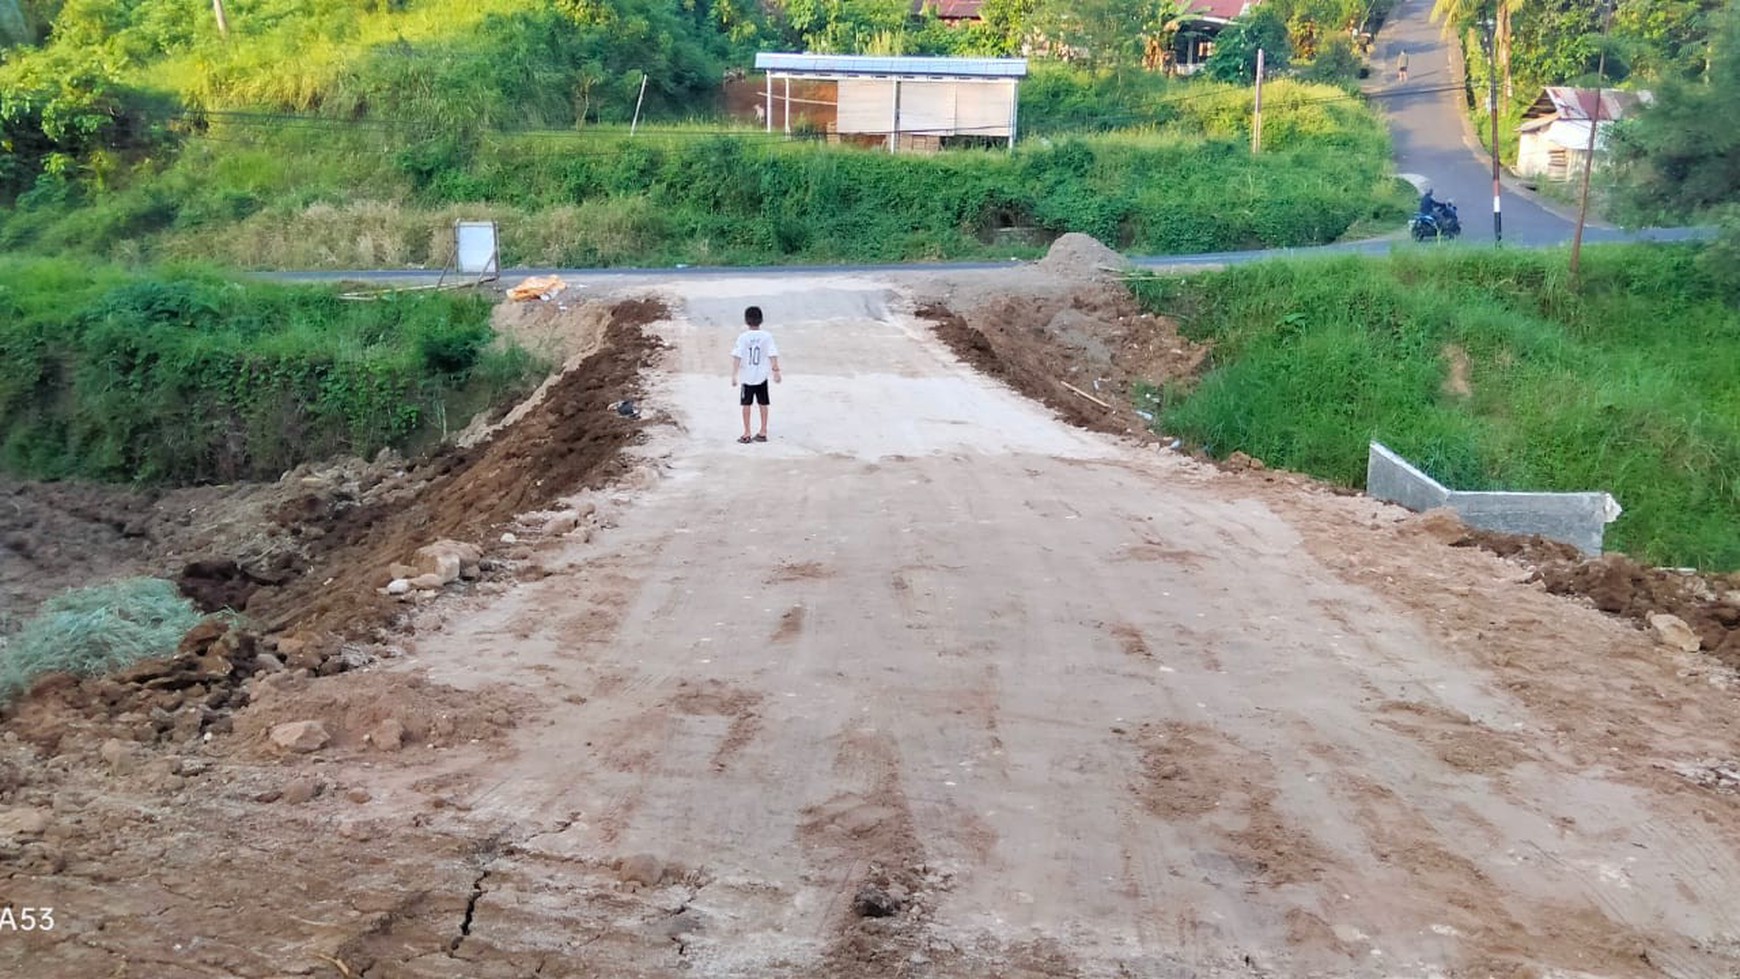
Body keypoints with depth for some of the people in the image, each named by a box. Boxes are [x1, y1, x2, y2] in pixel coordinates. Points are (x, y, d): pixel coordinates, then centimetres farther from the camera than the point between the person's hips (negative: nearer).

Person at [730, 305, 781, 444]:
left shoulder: (743, 337, -10)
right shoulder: (767, 336, -6)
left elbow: (737, 357, -13)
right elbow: (773, 355, -7)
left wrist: (734, 375, -11)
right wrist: (776, 371, 0)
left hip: (746, 376, -2)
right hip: (762, 376, 2)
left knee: (746, 404, 6)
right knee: (763, 404, 11)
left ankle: (747, 434, 9)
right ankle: (763, 433, 16)